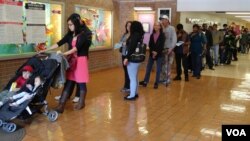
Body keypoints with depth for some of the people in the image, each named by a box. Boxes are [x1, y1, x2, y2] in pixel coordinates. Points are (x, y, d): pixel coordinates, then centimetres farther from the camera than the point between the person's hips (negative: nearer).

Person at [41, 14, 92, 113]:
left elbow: (77, 47, -20)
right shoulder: (70, 35, 10)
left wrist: (64, 54, -28)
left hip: (81, 60, -5)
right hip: (72, 60, 5)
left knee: (81, 82, 3)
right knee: (68, 82, 1)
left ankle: (81, 102, 19)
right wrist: (45, 50, -2)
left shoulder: (83, 34, -9)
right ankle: (61, 104, -2)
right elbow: (59, 43, 5)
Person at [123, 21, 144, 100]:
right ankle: (135, 93, 27)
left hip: (132, 59, -10)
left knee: (132, 78, -3)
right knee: (135, 77, 17)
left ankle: (132, 95, 4)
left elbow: (132, 47, -22)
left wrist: (127, 58, -22)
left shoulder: (134, 35, -15)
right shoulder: (139, 36, 11)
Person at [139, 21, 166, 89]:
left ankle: (156, 83, 11)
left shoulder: (162, 35, -3)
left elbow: (161, 45, -9)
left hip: (159, 54, -3)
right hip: (151, 54, 3)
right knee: (148, 68, 5)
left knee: (158, 69, 3)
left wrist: (156, 52, -16)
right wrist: (152, 51, -12)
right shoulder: (152, 35, 8)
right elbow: (150, 44, 3)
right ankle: (145, 81, 12)